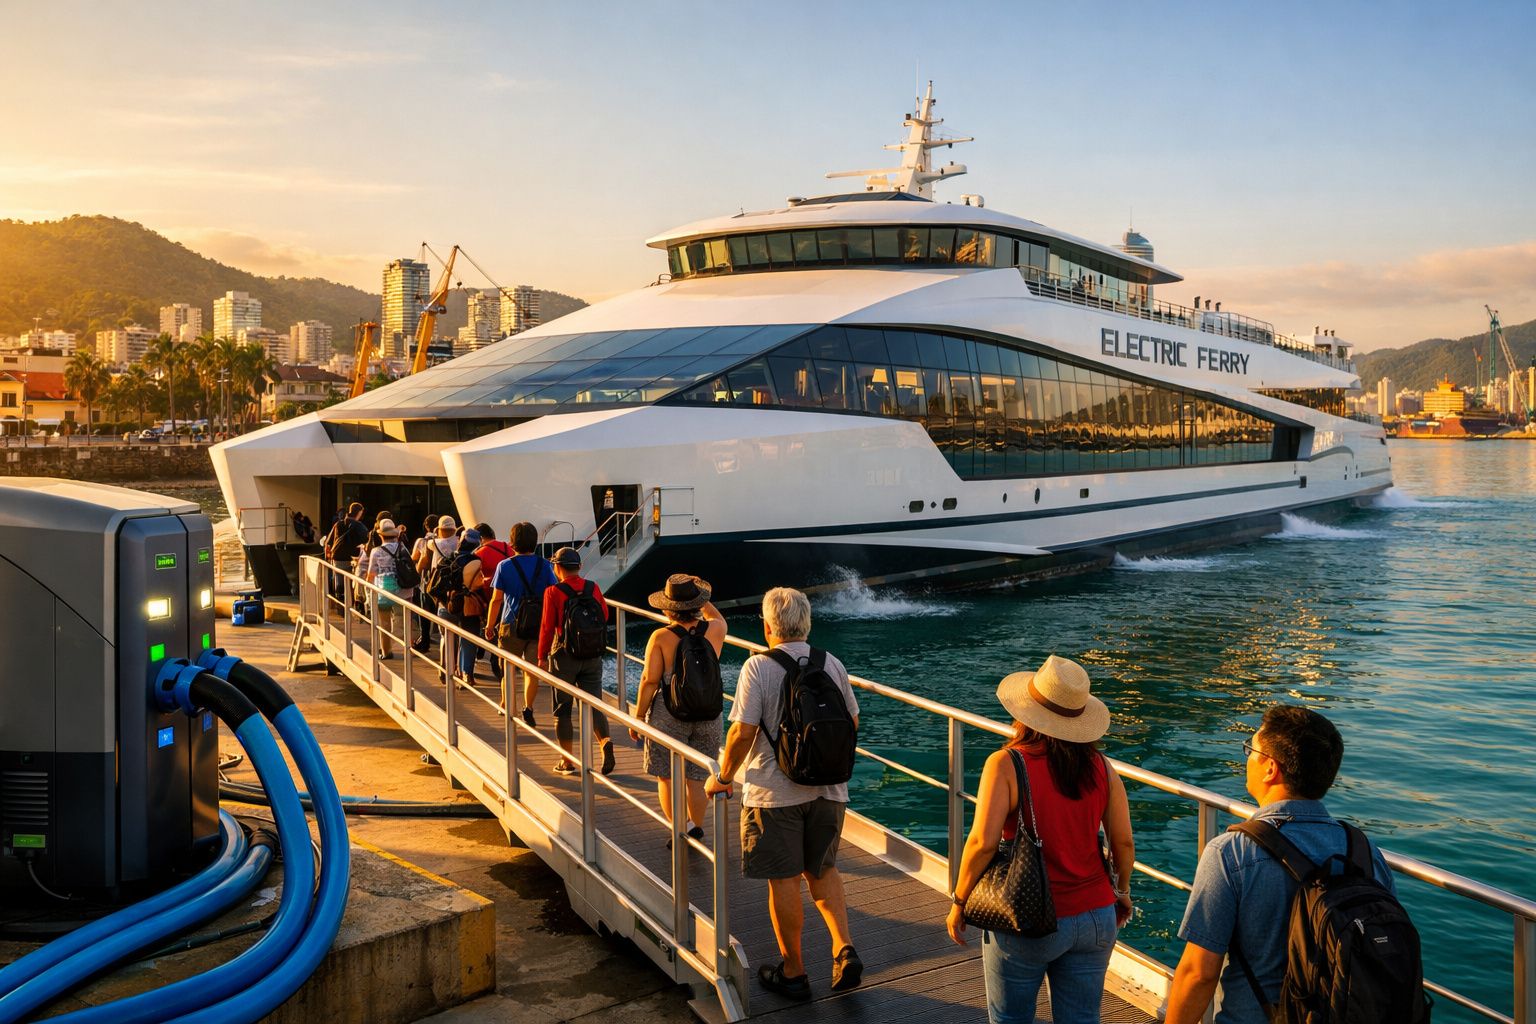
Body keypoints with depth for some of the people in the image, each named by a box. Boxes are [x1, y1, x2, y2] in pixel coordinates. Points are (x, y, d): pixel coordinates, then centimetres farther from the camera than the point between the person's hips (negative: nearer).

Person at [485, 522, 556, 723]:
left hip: (512, 624, 0)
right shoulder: (545, 565, -1)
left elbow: (496, 599, -3)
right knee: (532, 671, 5)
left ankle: (505, 705, 26)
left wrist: (489, 625, 6)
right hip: (539, 625, 0)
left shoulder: (505, 566, -4)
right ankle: (528, 708, -3)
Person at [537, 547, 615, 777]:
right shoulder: (593, 587, 0)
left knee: (563, 710, 9)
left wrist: (542, 656, -2)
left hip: (564, 655, -3)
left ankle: (568, 762, 12)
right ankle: (605, 741, -17)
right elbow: (604, 615, 10)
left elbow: (547, 627, -11)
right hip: (593, 654, 3)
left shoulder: (554, 592, -11)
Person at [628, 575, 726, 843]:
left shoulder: (661, 637, -11)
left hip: (669, 716, -3)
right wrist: (701, 598, 23)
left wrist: (638, 716, -2)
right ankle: (696, 831, 17)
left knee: (667, 777, 8)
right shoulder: (715, 630, -3)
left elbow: (649, 680, -11)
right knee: (696, 778, 13)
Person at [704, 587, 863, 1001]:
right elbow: (852, 722, 9)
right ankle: (844, 950, 6)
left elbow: (743, 731, -17)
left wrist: (723, 777, -2)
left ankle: (793, 972, 18)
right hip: (828, 789, 5)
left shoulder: (758, 666, -13)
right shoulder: (832, 664, 1)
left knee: (784, 880, 7)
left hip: (775, 792, -4)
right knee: (822, 870, 21)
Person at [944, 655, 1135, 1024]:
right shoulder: (1100, 766, -3)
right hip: (1095, 917, 4)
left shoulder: (1006, 764, -16)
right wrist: (1122, 891, 19)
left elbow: (983, 842, -23)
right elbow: (1124, 842, 0)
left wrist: (959, 902, -10)